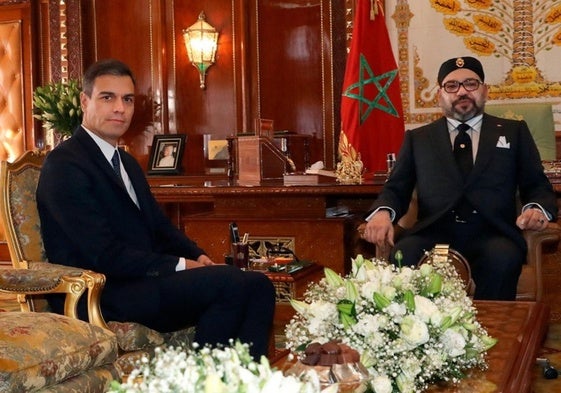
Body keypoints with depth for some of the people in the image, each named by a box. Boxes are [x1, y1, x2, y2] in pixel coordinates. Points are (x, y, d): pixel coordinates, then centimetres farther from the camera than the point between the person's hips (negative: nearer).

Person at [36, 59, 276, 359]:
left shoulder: (127, 163, 21)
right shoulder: (65, 165, -10)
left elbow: (160, 227, 19)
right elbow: (106, 256, -17)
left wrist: (198, 257, -1)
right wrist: (181, 266, -15)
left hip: (144, 280, 9)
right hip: (101, 297, -9)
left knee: (256, 285, -11)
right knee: (228, 282, -25)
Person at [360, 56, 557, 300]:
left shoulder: (514, 132, 21)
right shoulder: (417, 138, 22)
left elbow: (537, 186, 16)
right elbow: (396, 188, 15)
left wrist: (537, 209, -9)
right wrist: (382, 212, -9)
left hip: (492, 236, 0)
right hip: (434, 235, 0)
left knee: (502, 257, -35)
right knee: (403, 255, -33)